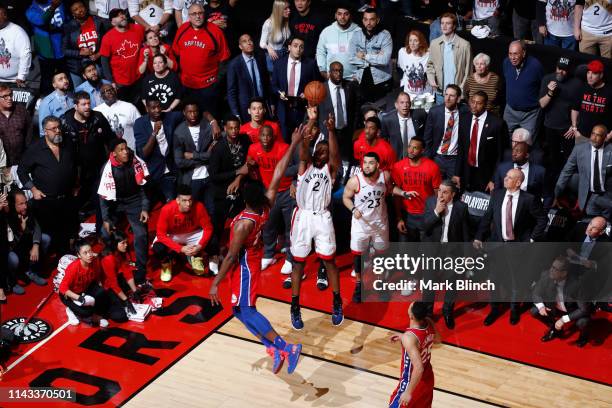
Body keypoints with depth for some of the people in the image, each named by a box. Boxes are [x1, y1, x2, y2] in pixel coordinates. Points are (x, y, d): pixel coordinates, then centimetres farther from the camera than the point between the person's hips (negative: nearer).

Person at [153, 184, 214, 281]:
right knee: (158, 248, -31)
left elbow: (208, 228, -17)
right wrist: (181, 249, -34)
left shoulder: (199, 207, -28)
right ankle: (166, 265, 6)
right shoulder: (167, 209, -32)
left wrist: (200, 246, -33)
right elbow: (161, 234, -27)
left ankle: (196, 257, 8)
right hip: (172, 236, -2)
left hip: (192, 234, 2)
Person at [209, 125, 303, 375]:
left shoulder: (243, 223, -30)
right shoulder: (266, 207, -14)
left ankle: (285, 348, -13)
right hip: (253, 262, 8)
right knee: (242, 310, 17)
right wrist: (294, 145, -6)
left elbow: (232, 256, -25)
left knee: (245, 310, -3)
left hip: (244, 268, -8)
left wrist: (216, 283, -17)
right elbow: (278, 175, -10)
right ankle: (273, 348, 14)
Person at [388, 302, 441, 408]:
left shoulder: (409, 337, -35)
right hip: (428, 377, 7)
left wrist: (408, 392, -26)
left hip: (413, 382, -7)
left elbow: (418, 368, -36)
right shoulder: (429, 323, -12)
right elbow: (437, 340, 11)